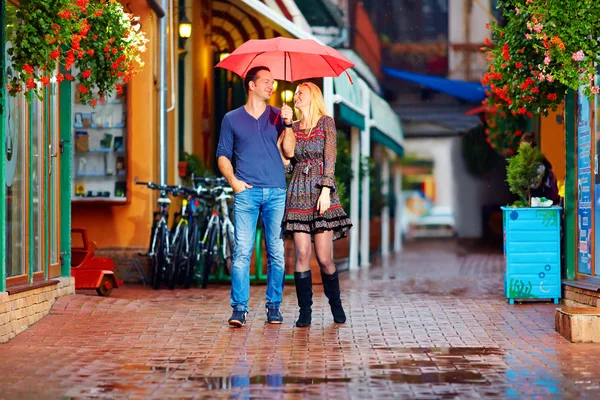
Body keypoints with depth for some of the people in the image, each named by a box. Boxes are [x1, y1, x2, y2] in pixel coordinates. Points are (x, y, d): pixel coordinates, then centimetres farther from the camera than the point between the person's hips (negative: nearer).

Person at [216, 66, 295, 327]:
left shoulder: (277, 116, 13)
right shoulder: (232, 119, 11)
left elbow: (289, 152, 4)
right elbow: (223, 156, 12)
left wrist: (288, 125, -9)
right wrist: (233, 180, -4)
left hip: (276, 192, 2)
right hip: (246, 192, -1)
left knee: (276, 252, 1)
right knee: (242, 251, -9)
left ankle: (274, 306, 9)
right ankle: (239, 309, -9)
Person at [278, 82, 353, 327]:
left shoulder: (326, 123, 3)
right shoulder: (292, 128, 15)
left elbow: (330, 159, -5)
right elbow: (286, 163, 11)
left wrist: (325, 190, -15)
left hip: (321, 193, -3)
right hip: (298, 194, 3)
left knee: (324, 258, -6)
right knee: (302, 254, -5)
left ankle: (336, 305, 15)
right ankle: (305, 312, 1)